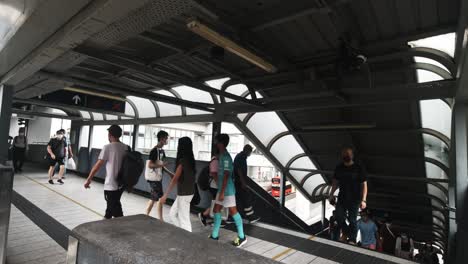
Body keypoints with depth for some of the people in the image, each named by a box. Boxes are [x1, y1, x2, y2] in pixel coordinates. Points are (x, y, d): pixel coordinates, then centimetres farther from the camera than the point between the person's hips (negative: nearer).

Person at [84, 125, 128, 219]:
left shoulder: (108, 147, -13)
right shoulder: (126, 148, 3)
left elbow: (98, 165, -12)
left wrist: (88, 179, 0)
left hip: (111, 185, -6)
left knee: (117, 212, 1)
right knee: (112, 205, 27)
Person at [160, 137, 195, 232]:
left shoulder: (183, 160, -19)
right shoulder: (189, 160, 6)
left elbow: (175, 180, -18)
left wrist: (165, 195, -14)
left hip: (184, 194, -9)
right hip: (187, 192, 9)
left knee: (184, 220, 2)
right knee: (173, 214, 20)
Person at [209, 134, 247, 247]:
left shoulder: (226, 157, -19)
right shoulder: (222, 156, 11)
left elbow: (226, 176, -22)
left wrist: (222, 192, -21)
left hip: (227, 190, -10)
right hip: (222, 189, 10)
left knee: (233, 212, 1)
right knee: (216, 210, 14)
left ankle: (242, 237, 15)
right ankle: (214, 235, 27)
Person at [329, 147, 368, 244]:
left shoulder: (359, 168, -6)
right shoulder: (339, 168, 5)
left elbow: (364, 184, -7)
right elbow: (335, 182, 13)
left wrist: (363, 200, -14)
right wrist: (331, 194, 7)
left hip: (354, 199, -3)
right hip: (342, 198, 4)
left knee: (352, 221, -1)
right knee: (339, 218, 1)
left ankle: (352, 241, 12)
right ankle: (347, 233, 26)